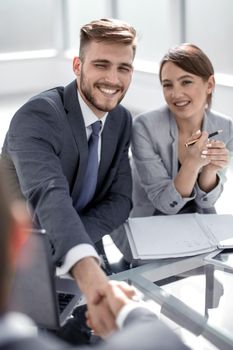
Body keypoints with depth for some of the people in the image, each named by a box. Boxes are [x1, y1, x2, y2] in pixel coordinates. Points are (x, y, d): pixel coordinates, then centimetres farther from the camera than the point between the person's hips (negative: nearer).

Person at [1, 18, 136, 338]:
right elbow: (49, 195, -41)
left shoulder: (122, 120, 0)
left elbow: (120, 199, -3)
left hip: (85, 255, 6)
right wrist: (90, 275, -59)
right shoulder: (37, 116, -24)